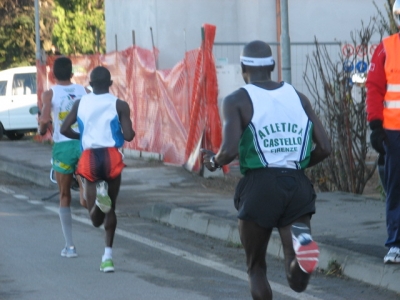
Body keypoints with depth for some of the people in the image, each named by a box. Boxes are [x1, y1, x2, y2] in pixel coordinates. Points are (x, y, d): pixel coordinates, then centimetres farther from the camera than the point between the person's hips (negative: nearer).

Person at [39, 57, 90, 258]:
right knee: (85, 199, 5)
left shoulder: (49, 94, -1)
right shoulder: (83, 91, 7)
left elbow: (44, 120, -15)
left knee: (64, 197, 13)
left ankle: (69, 246, 13)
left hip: (63, 146, -1)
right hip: (85, 143, 2)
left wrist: (41, 129, 7)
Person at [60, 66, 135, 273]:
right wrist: (127, 134, 17)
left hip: (89, 157, 1)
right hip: (111, 156, -1)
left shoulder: (80, 104, 9)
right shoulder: (119, 105, 1)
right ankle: (108, 256, 11)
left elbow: (65, 129, 2)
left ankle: (99, 195, -34)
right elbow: (128, 136, -7)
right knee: (110, 209, 18)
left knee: (96, 220, 1)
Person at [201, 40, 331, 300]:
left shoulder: (238, 101, 0)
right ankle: (302, 240, -34)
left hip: (260, 186, -3)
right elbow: (324, 148, 6)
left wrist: (214, 161, 9)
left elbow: (229, 151, -14)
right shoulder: (298, 98, 12)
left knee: (256, 268, 17)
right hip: (297, 185, 3)